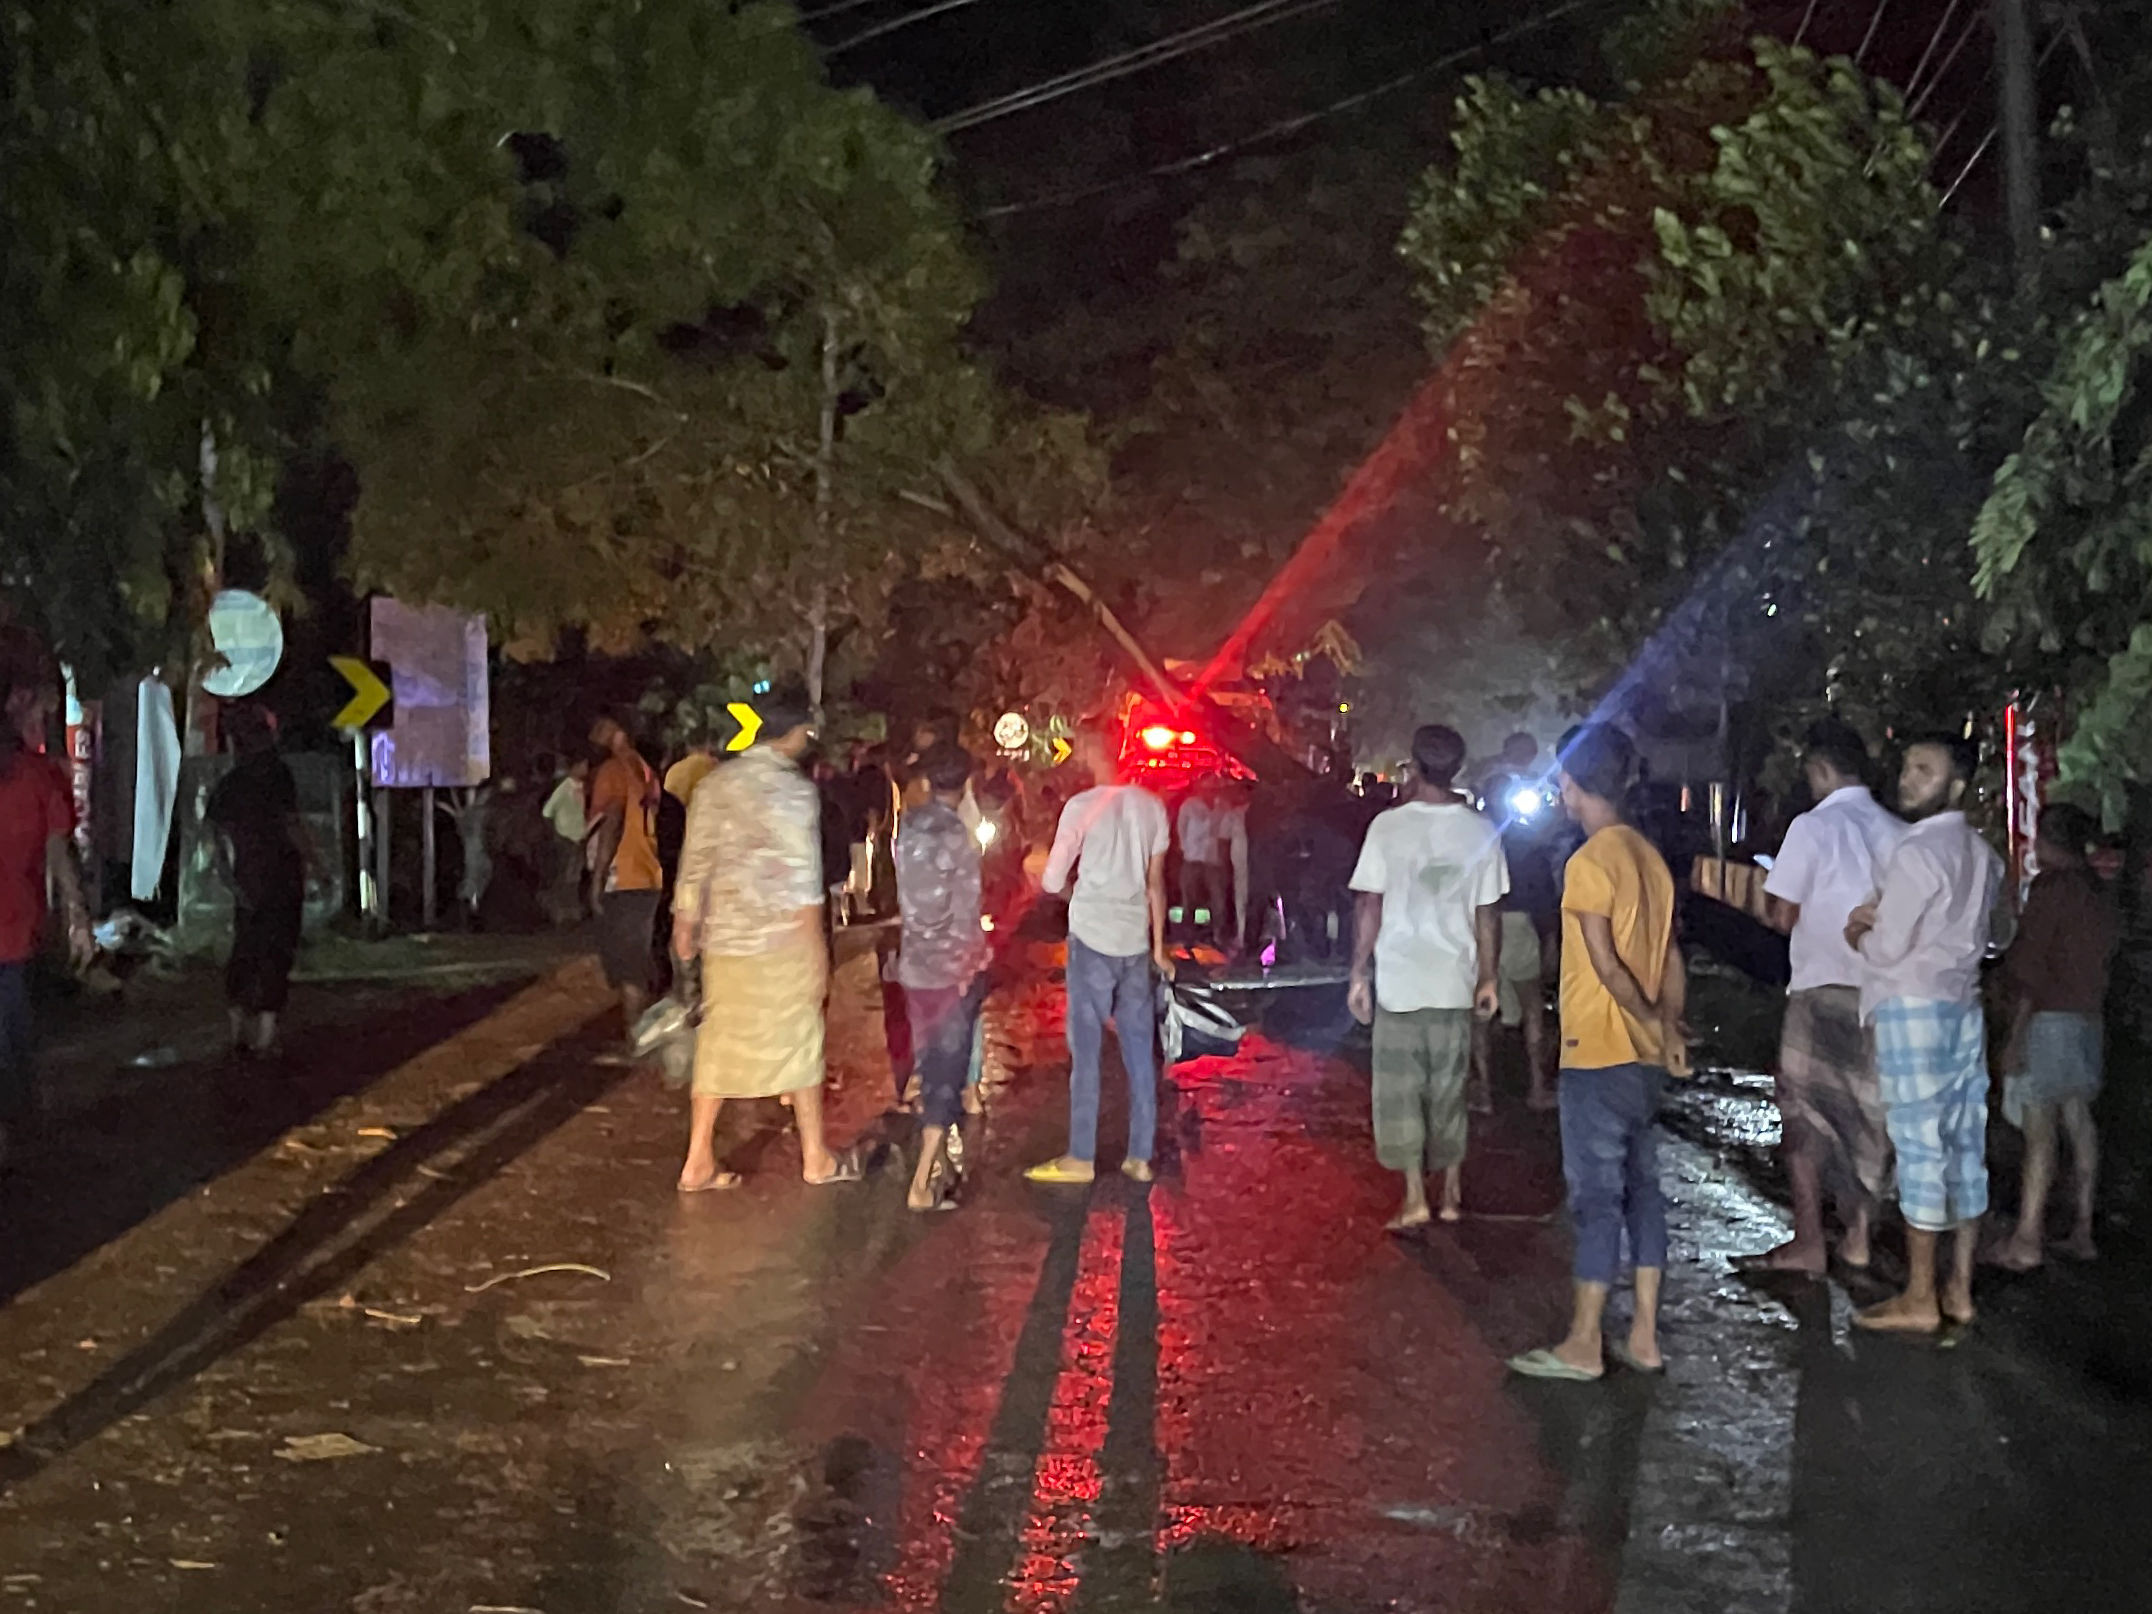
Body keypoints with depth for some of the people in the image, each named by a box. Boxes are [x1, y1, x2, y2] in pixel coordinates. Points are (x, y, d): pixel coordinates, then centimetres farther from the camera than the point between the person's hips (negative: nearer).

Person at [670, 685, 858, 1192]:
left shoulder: (714, 784, 6)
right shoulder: (791, 788, -12)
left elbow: (694, 861, 9)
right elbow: (801, 878, -14)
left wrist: (685, 924, 18)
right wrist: (816, 950, -10)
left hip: (724, 935, 6)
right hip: (780, 939, -5)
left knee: (719, 1046, 11)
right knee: (799, 1041, 8)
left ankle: (699, 1162, 13)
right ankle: (816, 1158, 18)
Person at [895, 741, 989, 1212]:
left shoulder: (908, 828, 0)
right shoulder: (957, 837, -17)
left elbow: (905, 897, 7)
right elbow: (966, 912, -15)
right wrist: (973, 963, -3)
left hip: (915, 964, 6)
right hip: (953, 967, -6)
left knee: (931, 1065, 19)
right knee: (947, 1070, -1)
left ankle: (935, 1157, 30)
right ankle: (922, 1183, -6)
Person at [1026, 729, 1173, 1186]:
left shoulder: (1082, 807, -9)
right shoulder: (1152, 807, 3)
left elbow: (1053, 882, -4)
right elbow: (1156, 883, 8)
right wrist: (1159, 947, 14)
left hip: (1092, 938, -4)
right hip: (1136, 941, 4)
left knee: (1085, 1051, 2)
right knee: (1140, 1052, 8)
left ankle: (1081, 1158, 4)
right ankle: (1140, 1157, 12)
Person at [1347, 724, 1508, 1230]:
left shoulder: (1388, 825, -9)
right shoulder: (1481, 831, -3)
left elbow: (1369, 905, -7)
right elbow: (1488, 913, 1)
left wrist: (1359, 974, 0)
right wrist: (1488, 978, 11)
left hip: (1399, 981, -3)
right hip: (1455, 981, 3)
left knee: (1400, 1092, 6)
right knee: (1449, 1090, 15)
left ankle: (1415, 1198, 3)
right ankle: (1452, 1193, 21)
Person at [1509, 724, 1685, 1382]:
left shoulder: (1589, 862, -15)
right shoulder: (1649, 855, 11)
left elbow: (1605, 964, -19)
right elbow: (1671, 957, 11)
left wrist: (1654, 1025, -8)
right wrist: (1669, 1028, 9)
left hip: (1599, 1053, -8)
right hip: (1644, 1057, 8)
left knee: (1596, 1193, -3)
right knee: (1641, 1187, 11)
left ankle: (1583, 1344, 4)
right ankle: (1644, 1338, 16)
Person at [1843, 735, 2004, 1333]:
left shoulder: (1917, 852, -15)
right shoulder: (1981, 855, 13)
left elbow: (1889, 948, -13)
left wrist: (1860, 934, 7)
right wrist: (1879, 915, 7)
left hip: (1913, 1008, -8)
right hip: (1965, 1008, 9)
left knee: (1919, 1148, -6)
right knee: (1965, 1146, 9)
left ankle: (1919, 1299, -2)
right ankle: (1960, 1287, 15)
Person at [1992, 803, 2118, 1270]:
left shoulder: (2052, 885, -12)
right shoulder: (2099, 891, 12)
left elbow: (2030, 967, -15)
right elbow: (2103, 961, 15)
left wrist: (2016, 1036, -14)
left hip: (2049, 1018, -8)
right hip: (2088, 1019, 8)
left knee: (2039, 1130, -8)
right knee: (2078, 1122, 11)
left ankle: (2027, 1240, -8)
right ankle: (2082, 1231, 15)